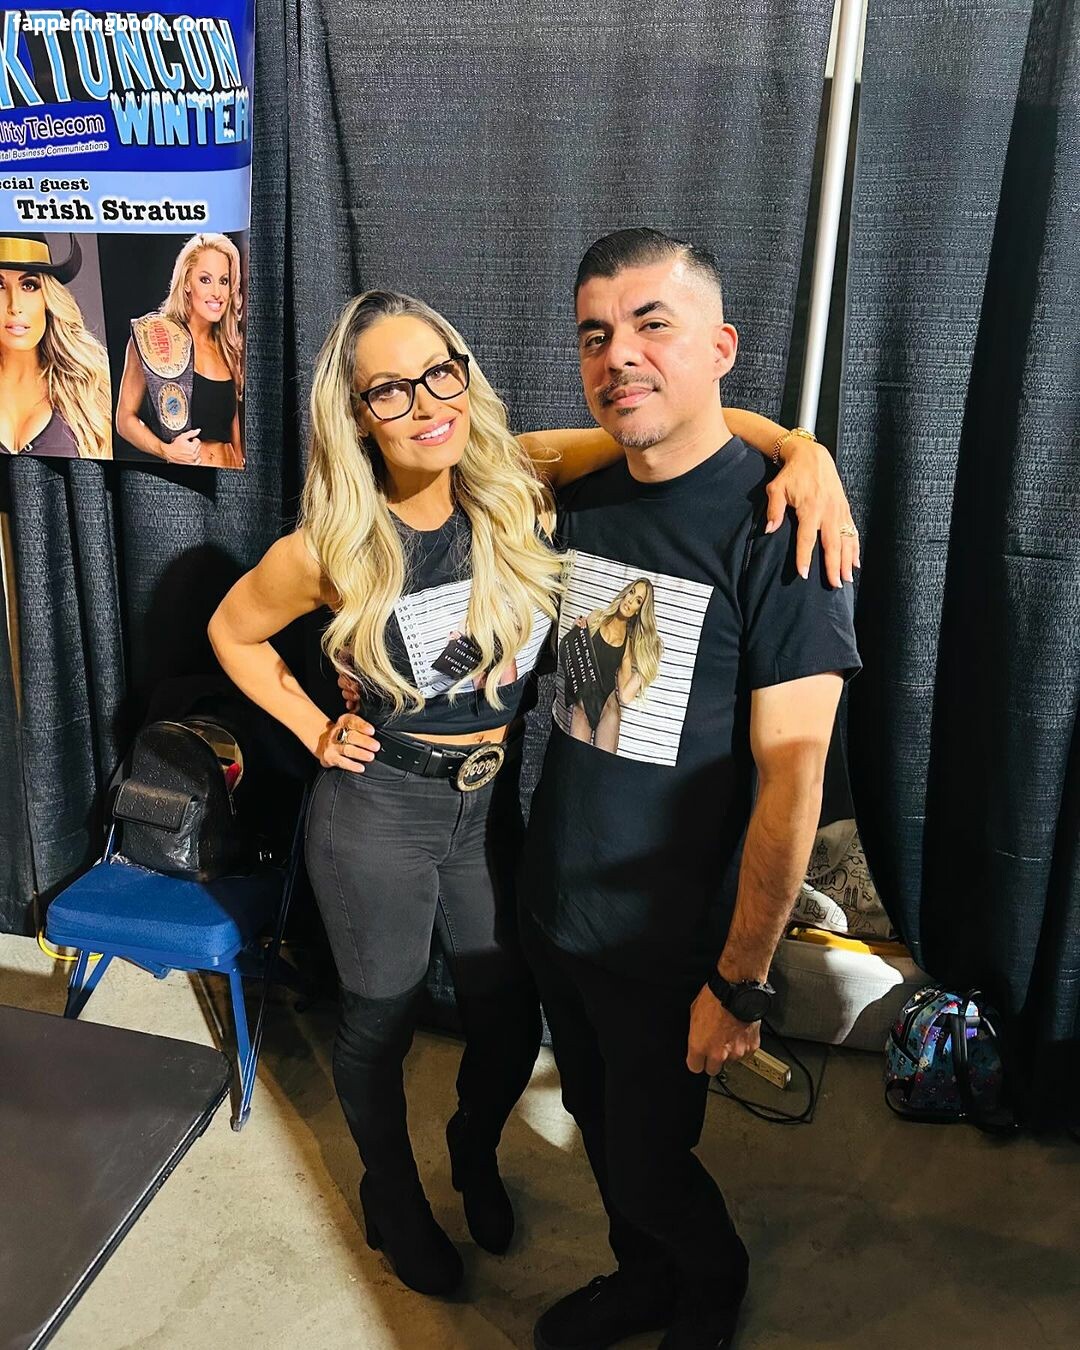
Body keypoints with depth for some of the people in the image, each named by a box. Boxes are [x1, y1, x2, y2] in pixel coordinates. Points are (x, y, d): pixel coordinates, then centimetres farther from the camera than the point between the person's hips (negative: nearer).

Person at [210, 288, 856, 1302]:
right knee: (380, 1021, 17)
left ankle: (474, 1151, 53)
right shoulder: (332, 549, -16)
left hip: (494, 804, 3)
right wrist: (315, 731, -3)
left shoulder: (518, 482, -13)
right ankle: (391, 1195, 50)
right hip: (378, 813, -2)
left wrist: (800, 447, -31)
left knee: (510, 1025, 17)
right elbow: (232, 631, 3)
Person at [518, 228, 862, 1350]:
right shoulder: (583, 505, 1)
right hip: (550, 910, 6)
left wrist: (739, 982, -17)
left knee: (648, 1162, 14)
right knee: (600, 1124, 24)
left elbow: (790, 775, -20)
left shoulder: (776, 526, -19)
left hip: (667, 944, -6)